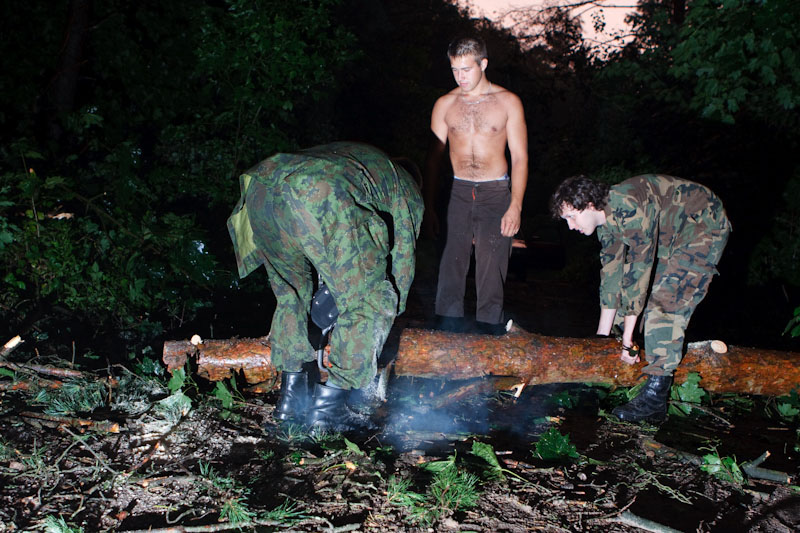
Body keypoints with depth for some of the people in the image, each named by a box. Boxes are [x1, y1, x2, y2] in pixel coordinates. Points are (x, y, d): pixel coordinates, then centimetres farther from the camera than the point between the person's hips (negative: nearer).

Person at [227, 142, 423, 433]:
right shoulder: (406, 191, 30)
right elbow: (402, 259, 31)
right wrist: (386, 318, 43)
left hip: (261, 187, 7)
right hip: (319, 199, -7)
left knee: (291, 291, 27)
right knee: (370, 303, 10)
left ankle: (290, 398, 31)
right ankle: (327, 408, 14)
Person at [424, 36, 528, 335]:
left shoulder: (508, 102, 3)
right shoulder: (445, 105, 8)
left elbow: (520, 156, 1)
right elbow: (434, 157, 10)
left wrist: (515, 206, -9)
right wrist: (429, 208, 3)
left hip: (496, 193, -1)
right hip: (459, 193, 2)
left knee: (491, 272, -2)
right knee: (451, 268, -1)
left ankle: (489, 338, 7)